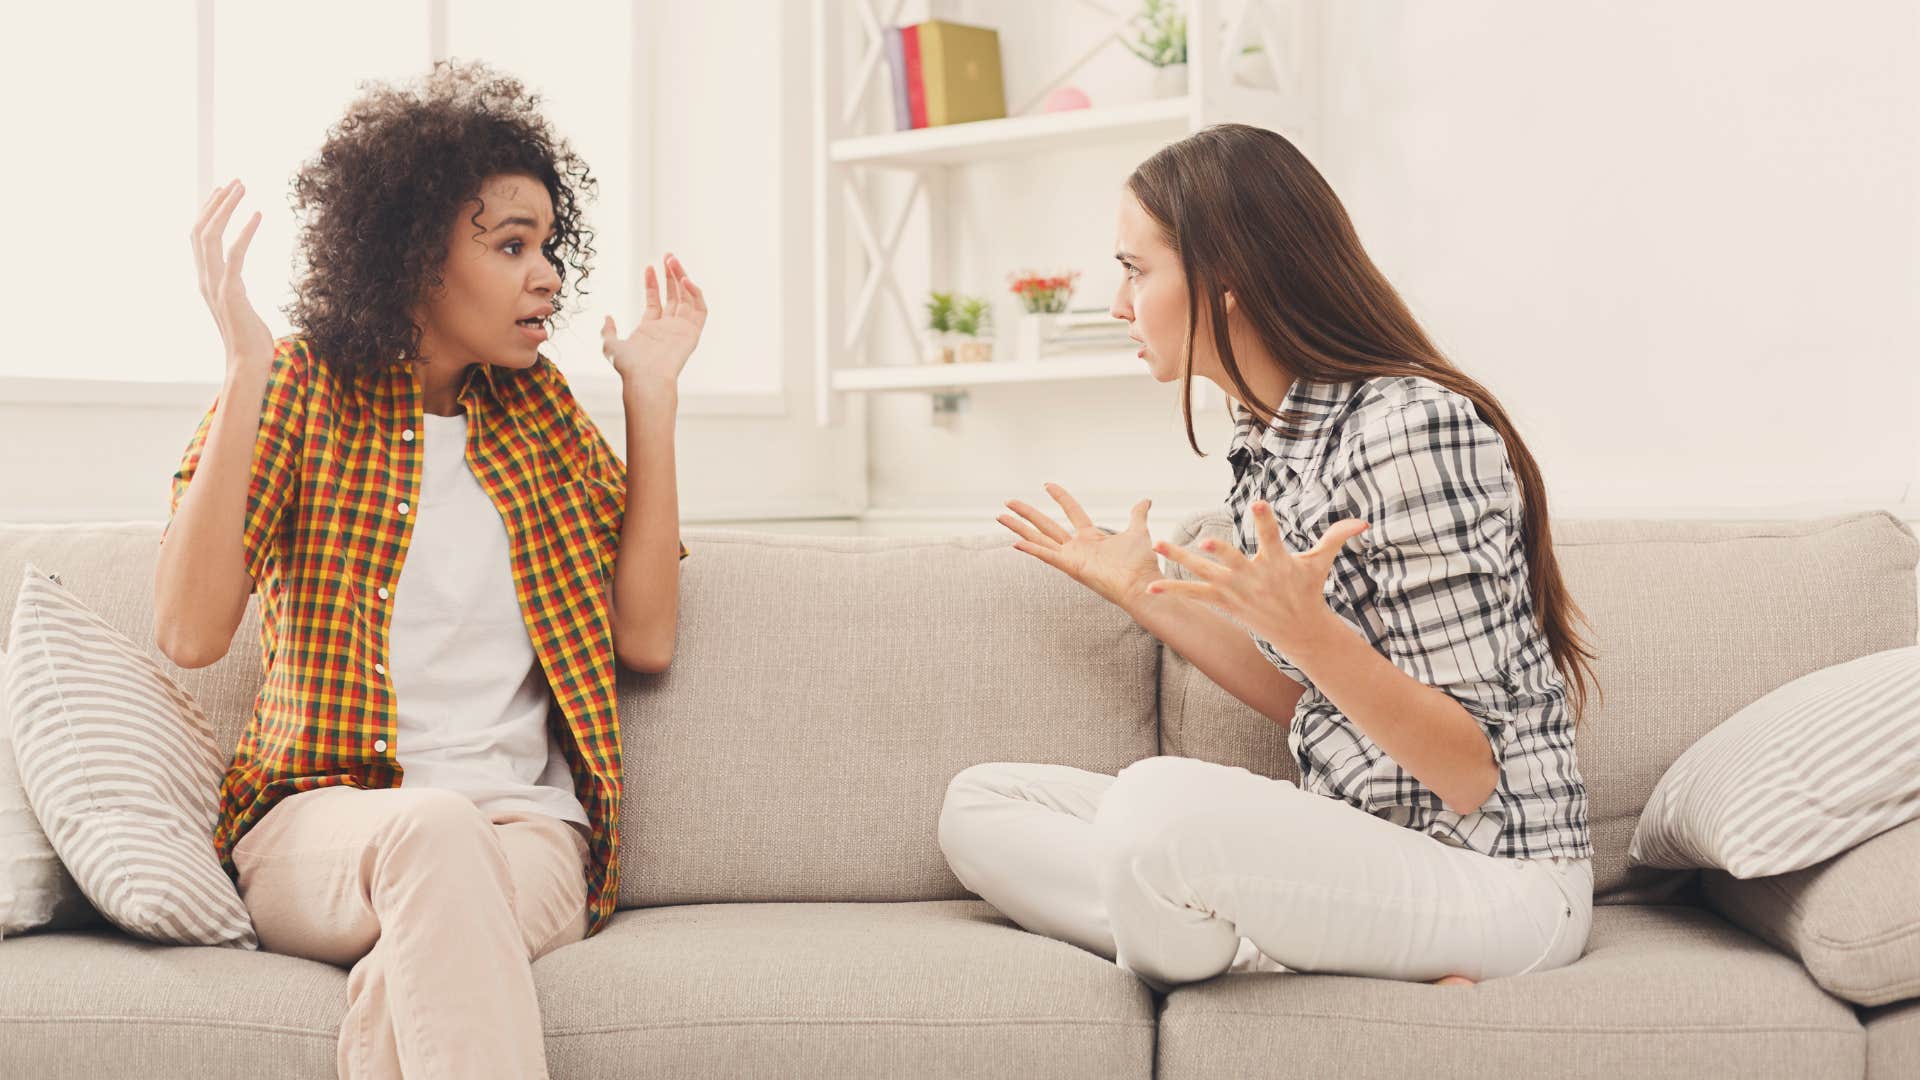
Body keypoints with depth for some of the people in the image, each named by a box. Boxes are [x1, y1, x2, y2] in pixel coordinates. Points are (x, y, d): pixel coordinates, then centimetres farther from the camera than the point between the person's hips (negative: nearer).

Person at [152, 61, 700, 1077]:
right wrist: (247, 370, -15)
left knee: (398, 990, -33)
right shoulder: (301, 389, 3)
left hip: (525, 835, 2)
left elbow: (645, 636, 4)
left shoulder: (538, 408, 13)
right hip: (317, 824, -1)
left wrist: (652, 393, 6)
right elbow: (189, 633, -11)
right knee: (430, 827, -36)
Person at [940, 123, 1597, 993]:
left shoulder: (1410, 429, -18)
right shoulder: (1264, 439, 9)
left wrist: (1307, 632, -32)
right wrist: (1143, 594, 14)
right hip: (1352, 849, 10)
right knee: (979, 805, 1)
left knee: (1157, 804, -37)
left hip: (1499, 881, -10)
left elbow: (1480, 773, -18)